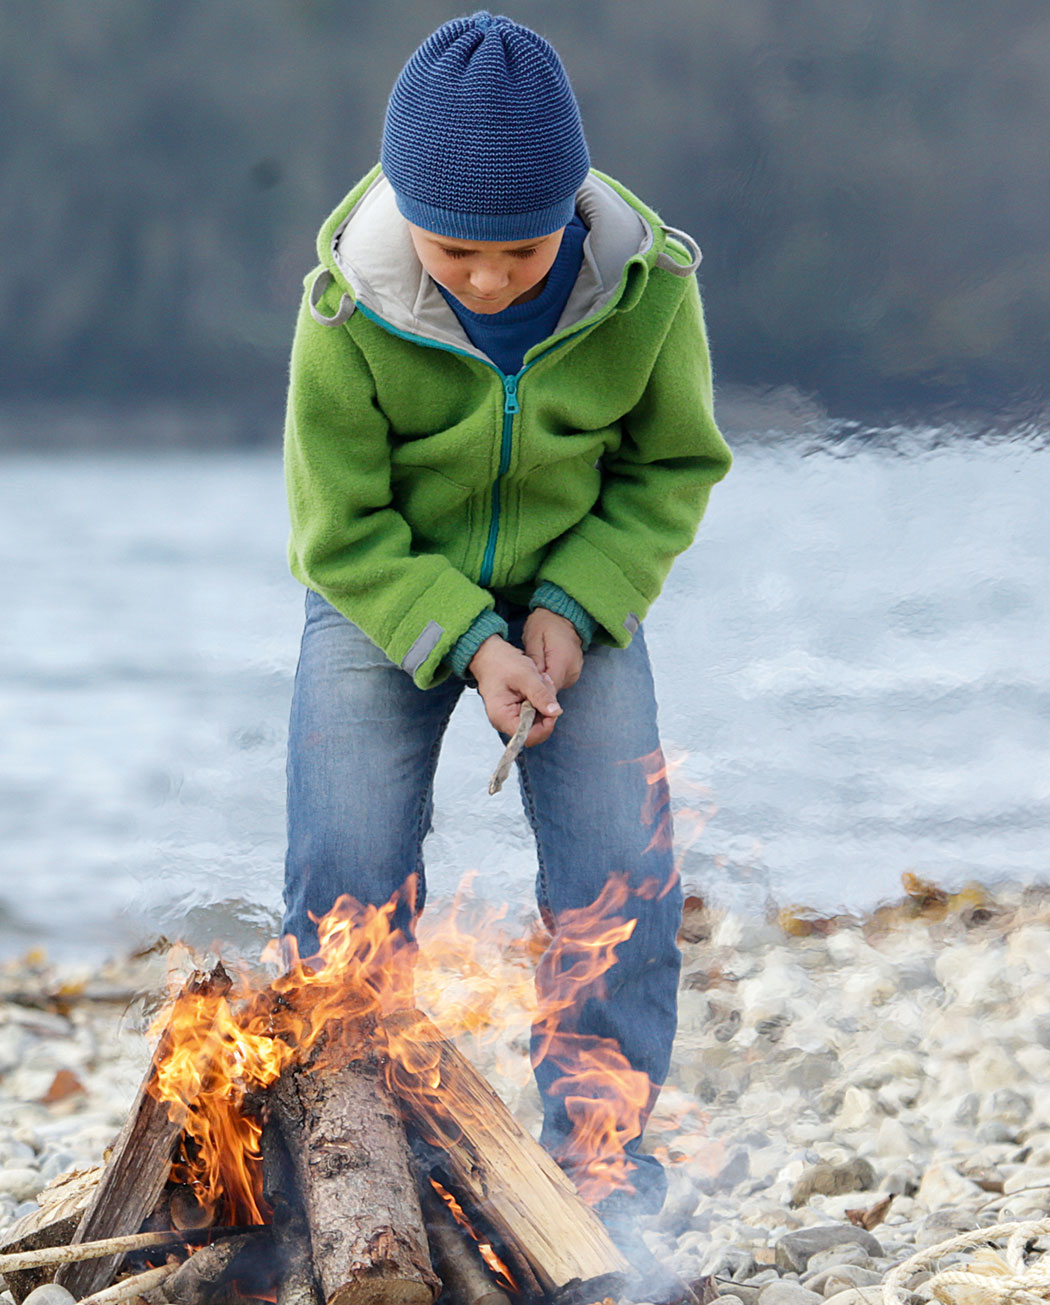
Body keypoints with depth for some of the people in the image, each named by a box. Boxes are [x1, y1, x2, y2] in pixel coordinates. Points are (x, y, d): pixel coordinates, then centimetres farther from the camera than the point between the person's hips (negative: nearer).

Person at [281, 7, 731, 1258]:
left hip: (573, 595, 1)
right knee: (346, 879, -8)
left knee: (621, 875, -8)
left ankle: (597, 1147, 7)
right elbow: (339, 531, -16)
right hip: (386, 597, -1)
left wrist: (572, 611, -19)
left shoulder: (646, 287, -23)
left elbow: (673, 469, -7)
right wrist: (463, 642, -28)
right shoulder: (350, 312, -27)